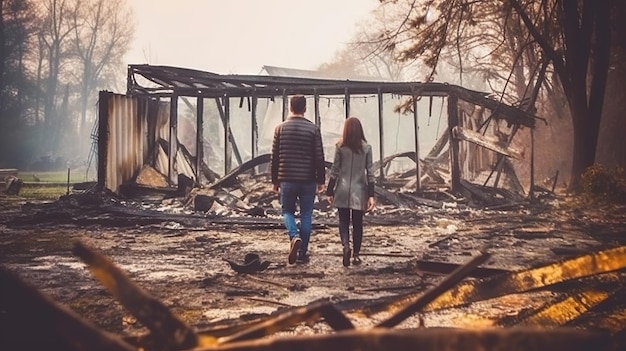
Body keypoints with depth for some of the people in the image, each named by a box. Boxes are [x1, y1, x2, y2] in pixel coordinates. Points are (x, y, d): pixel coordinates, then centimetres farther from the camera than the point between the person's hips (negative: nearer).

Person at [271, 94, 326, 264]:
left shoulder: (280, 128, 0)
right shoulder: (313, 129, -3)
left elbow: (274, 157, 4)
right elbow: (319, 158, -3)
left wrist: (275, 180, 13)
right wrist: (321, 180, 5)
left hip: (287, 179, 1)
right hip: (308, 180, 0)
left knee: (287, 211, 16)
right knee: (306, 215, 8)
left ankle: (294, 236, -11)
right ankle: (303, 253, 10)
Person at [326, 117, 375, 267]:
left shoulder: (340, 147, -5)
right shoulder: (366, 147, -2)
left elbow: (335, 170, -3)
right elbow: (370, 173, -3)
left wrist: (330, 192, 5)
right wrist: (371, 195, -1)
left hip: (343, 190, -1)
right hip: (359, 191, 1)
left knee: (344, 221, 8)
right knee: (357, 223, 11)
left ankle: (346, 246, -17)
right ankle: (356, 254, 14)